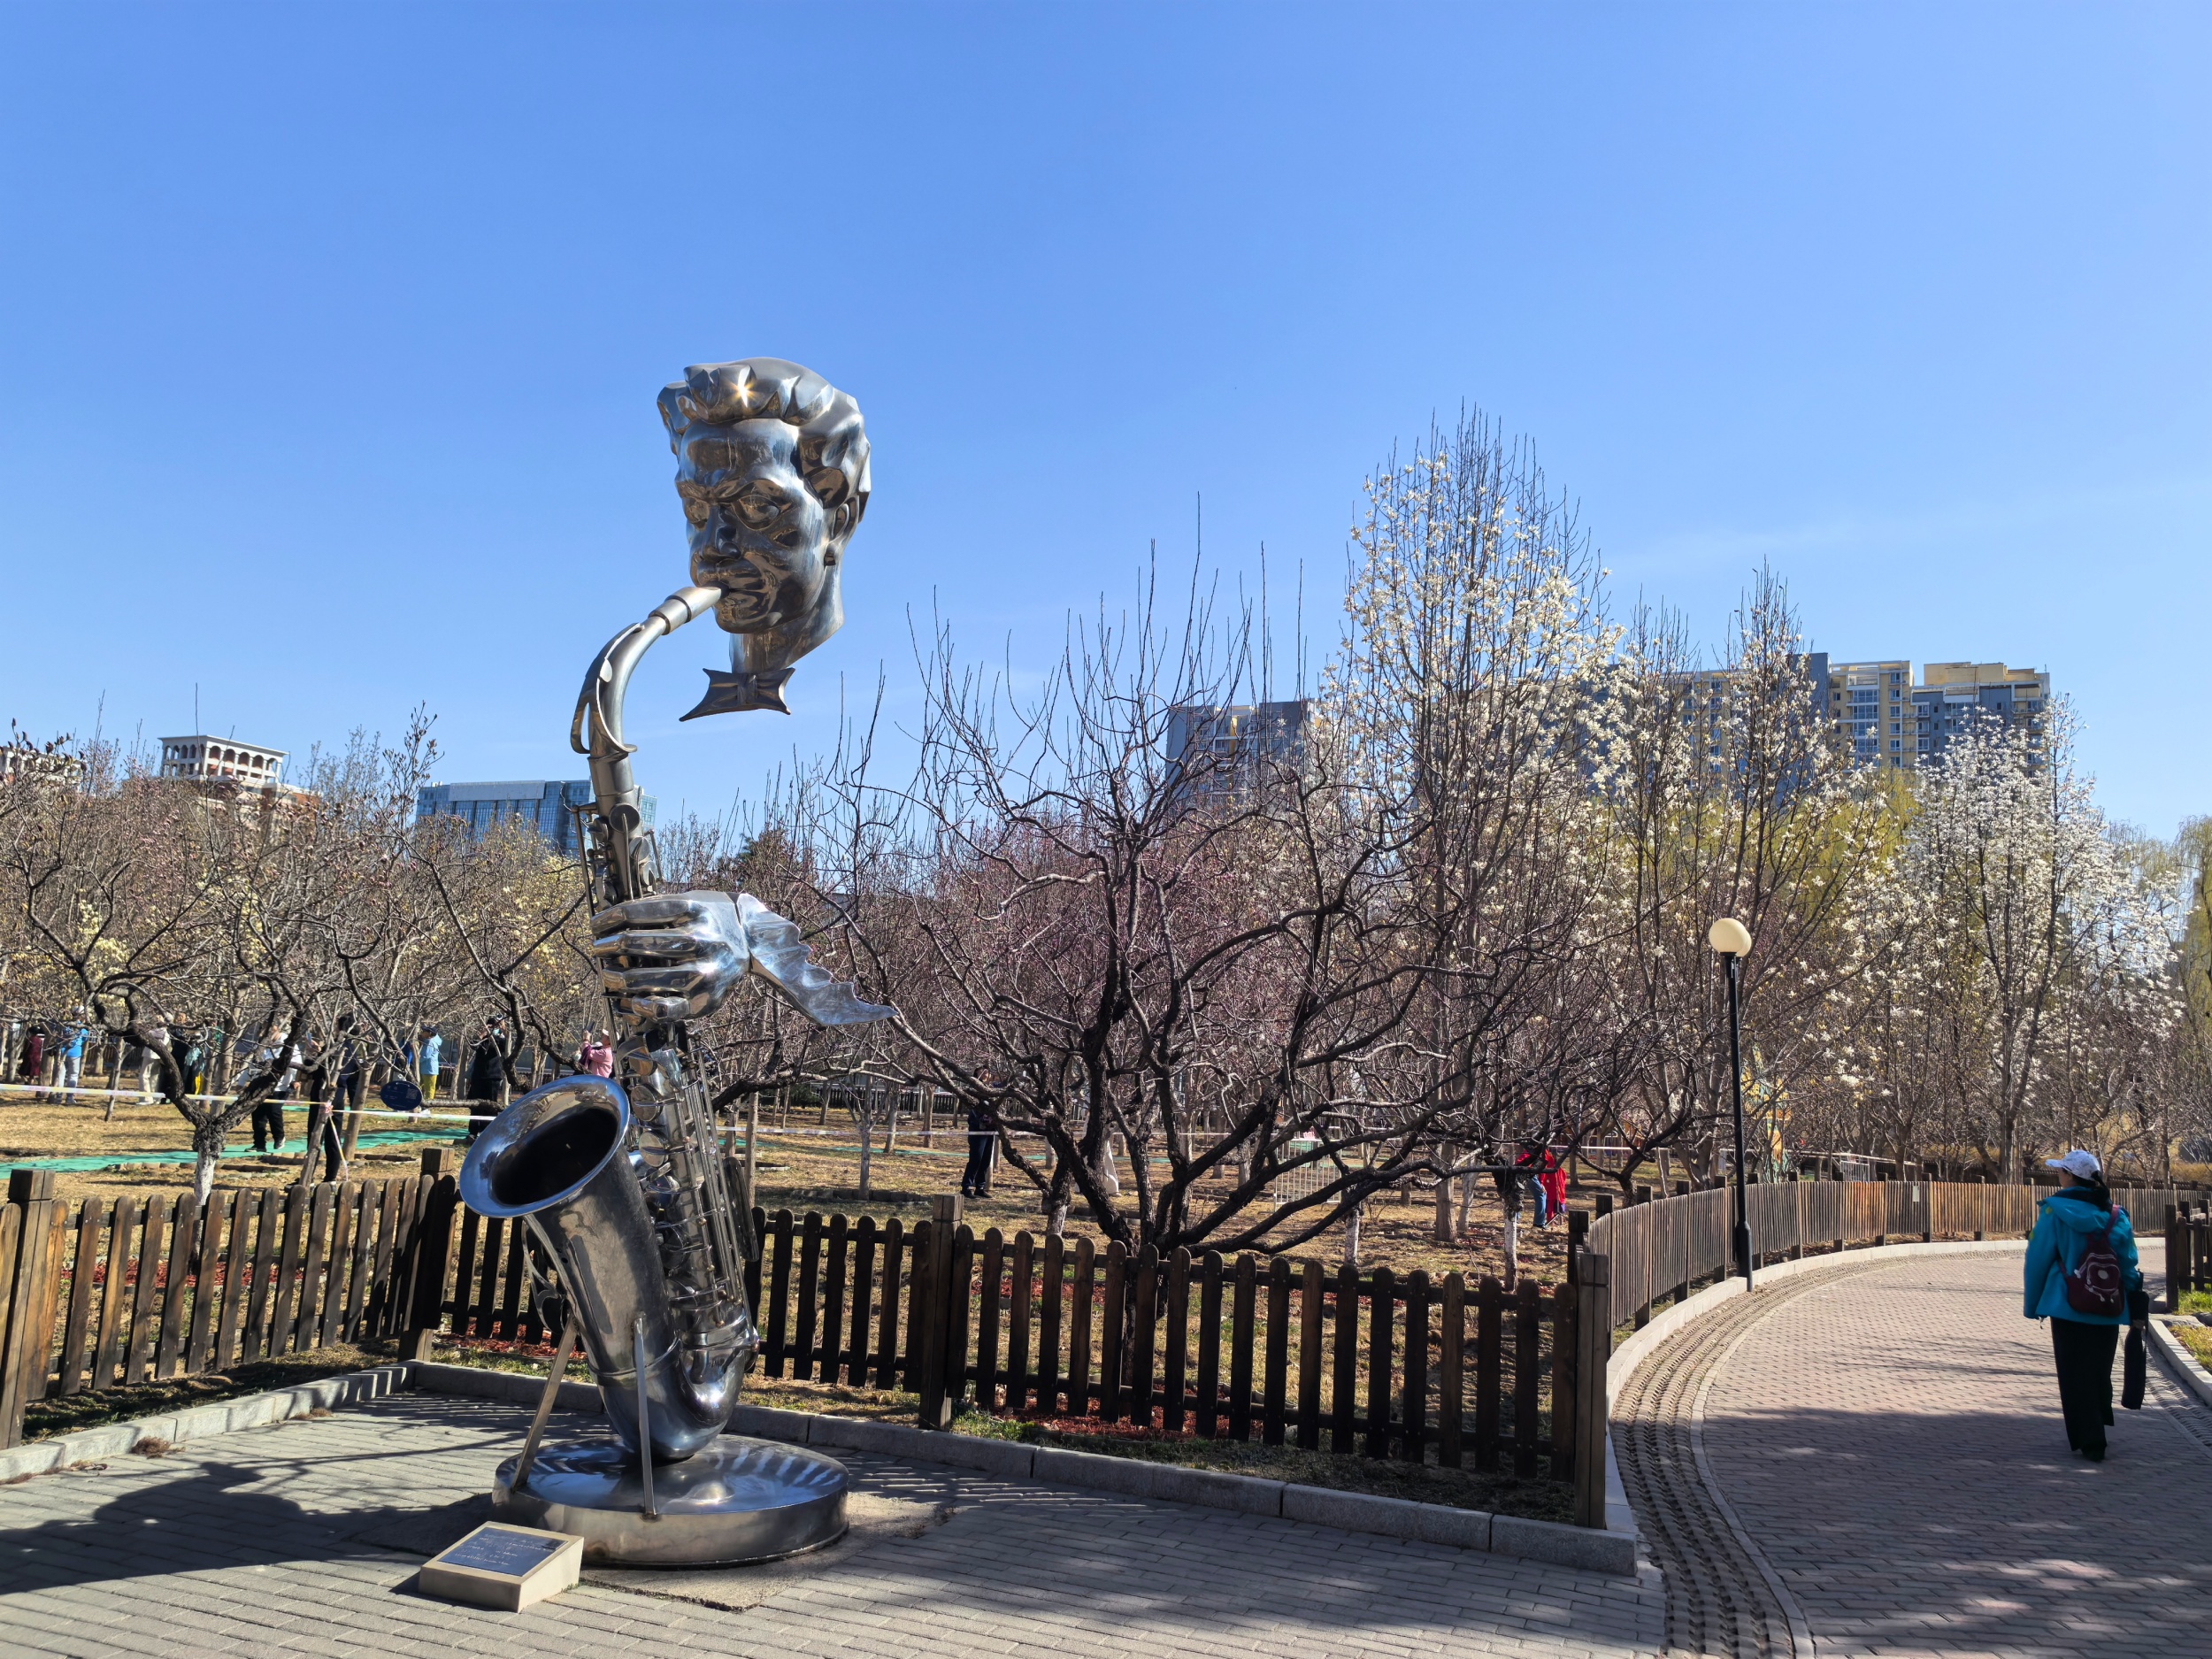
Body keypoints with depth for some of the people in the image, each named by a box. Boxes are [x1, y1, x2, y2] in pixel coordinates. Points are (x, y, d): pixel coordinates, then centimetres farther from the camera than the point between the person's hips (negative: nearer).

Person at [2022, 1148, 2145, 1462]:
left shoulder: (2054, 1211, -9)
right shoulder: (2116, 1215, 2)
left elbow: (2037, 1260, -6)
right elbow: (2128, 1264, 5)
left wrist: (2032, 1305, 4)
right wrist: (2132, 1300, 15)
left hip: (2068, 1307, -4)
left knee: (2075, 1376, 4)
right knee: (2100, 1373, 17)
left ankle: (2089, 1442, 2)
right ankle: (2097, 1433, 26)